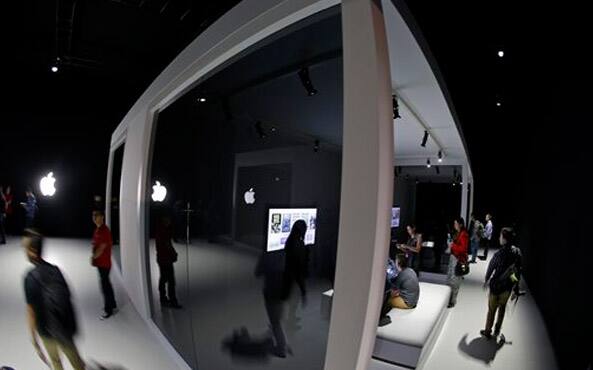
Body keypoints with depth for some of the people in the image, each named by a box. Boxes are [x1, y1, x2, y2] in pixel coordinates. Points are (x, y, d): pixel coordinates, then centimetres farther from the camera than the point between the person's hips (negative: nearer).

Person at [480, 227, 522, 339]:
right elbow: (518, 270, 0)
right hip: (508, 286, 5)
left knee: (492, 309, 12)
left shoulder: (499, 254, -27)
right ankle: (497, 330, 38)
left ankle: (487, 332, 28)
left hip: (496, 285, -5)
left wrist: (486, 280, 7)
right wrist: (516, 286, 12)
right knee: (502, 307, 24)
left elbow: (490, 268, -13)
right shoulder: (517, 252, -11)